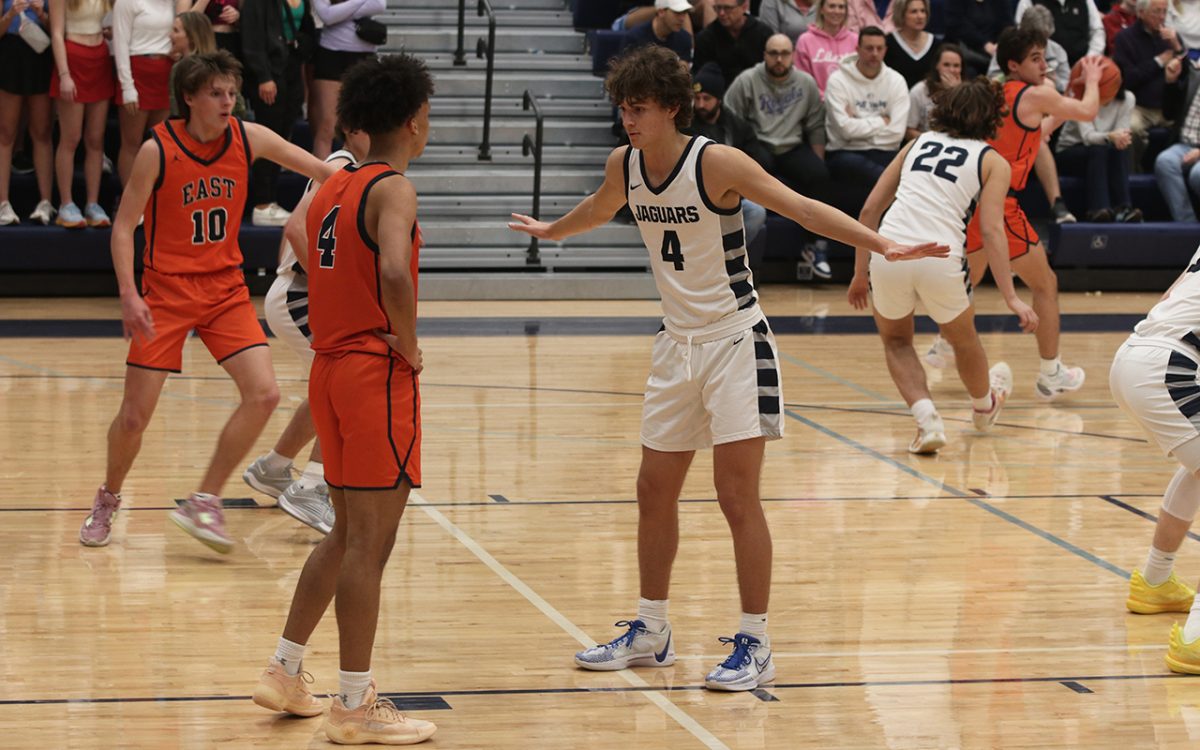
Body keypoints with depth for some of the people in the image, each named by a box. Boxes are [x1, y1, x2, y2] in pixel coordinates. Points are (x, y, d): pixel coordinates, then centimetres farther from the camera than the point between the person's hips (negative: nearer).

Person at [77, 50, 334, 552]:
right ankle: (108, 500, 26)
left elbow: (321, 171, 4)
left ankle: (203, 504, -1)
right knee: (135, 415, -3)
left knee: (263, 395, -13)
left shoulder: (247, 138, -3)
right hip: (166, 290, -3)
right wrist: (128, 294, -19)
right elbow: (123, 226, -8)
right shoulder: (157, 150, -12)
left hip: (226, 289, 3)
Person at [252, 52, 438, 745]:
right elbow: (395, 274, -29)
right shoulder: (394, 188, -13)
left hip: (332, 367, 9)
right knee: (369, 541, -4)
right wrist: (409, 347, -14)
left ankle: (286, 672, 25)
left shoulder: (334, 188, 13)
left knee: (349, 534, 20)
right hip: (378, 373, -9)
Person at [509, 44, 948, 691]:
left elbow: (801, 208, -22)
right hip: (677, 342, 7)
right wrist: (550, 230, 43)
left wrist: (884, 246, -31)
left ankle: (755, 647, 0)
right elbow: (599, 210, 25)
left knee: (737, 496, -8)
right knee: (655, 492, 11)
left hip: (734, 340, -7)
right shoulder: (623, 167, 1)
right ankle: (650, 634, 25)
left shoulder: (716, 163, -18)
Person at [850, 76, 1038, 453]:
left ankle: (927, 417, 6)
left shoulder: (918, 143, 21)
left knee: (896, 341, 27)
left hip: (890, 251, 2)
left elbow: (870, 209, 16)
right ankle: (984, 405, 53)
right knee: (963, 338, 28)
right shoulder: (993, 162, 11)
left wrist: (860, 273, 21)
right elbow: (991, 231, -2)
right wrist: (1011, 298, -3)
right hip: (939, 256, -2)